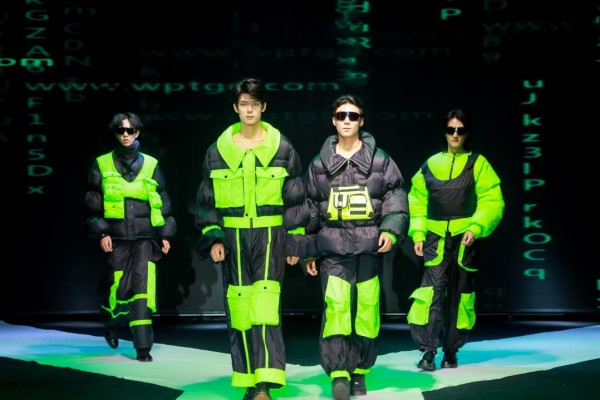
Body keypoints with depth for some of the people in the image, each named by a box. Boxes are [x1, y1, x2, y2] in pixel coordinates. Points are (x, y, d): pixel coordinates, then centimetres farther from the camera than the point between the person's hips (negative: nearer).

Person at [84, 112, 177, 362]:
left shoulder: (150, 165, 11)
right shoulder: (102, 165, 7)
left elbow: (163, 203, 15)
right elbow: (93, 203, 6)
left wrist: (166, 235, 11)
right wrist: (101, 233, -4)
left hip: (146, 237, 1)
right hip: (117, 237, -1)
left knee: (143, 287, -9)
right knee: (118, 286, 0)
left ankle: (143, 347, -6)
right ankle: (111, 325, 33)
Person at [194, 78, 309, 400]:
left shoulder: (282, 149, 3)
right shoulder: (218, 151, 7)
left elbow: (295, 199, 5)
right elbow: (207, 200, 10)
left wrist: (295, 241, 2)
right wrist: (213, 238, 0)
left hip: (270, 235, -2)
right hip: (233, 236, 2)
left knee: (265, 304, -14)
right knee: (239, 308, 3)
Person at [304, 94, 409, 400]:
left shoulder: (380, 161, 6)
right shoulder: (319, 164, 10)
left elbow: (395, 200, 3)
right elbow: (310, 211, 14)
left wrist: (391, 230, -14)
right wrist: (309, 251, 14)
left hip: (369, 248, 0)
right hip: (333, 250, 0)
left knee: (367, 311, 3)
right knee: (336, 307, -15)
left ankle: (359, 371, 19)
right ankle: (339, 375, -16)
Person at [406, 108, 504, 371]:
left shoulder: (478, 164, 3)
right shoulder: (430, 165, 10)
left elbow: (492, 202, -4)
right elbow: (417, 203, 14)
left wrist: (476, 228, -17)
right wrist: (417, 235, 4)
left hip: (465, 239, -1)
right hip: (435, 238, 1)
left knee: (460, 295, 6)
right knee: (432, 290, -14)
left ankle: (451, 352, 18)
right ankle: (428, 351, -13)